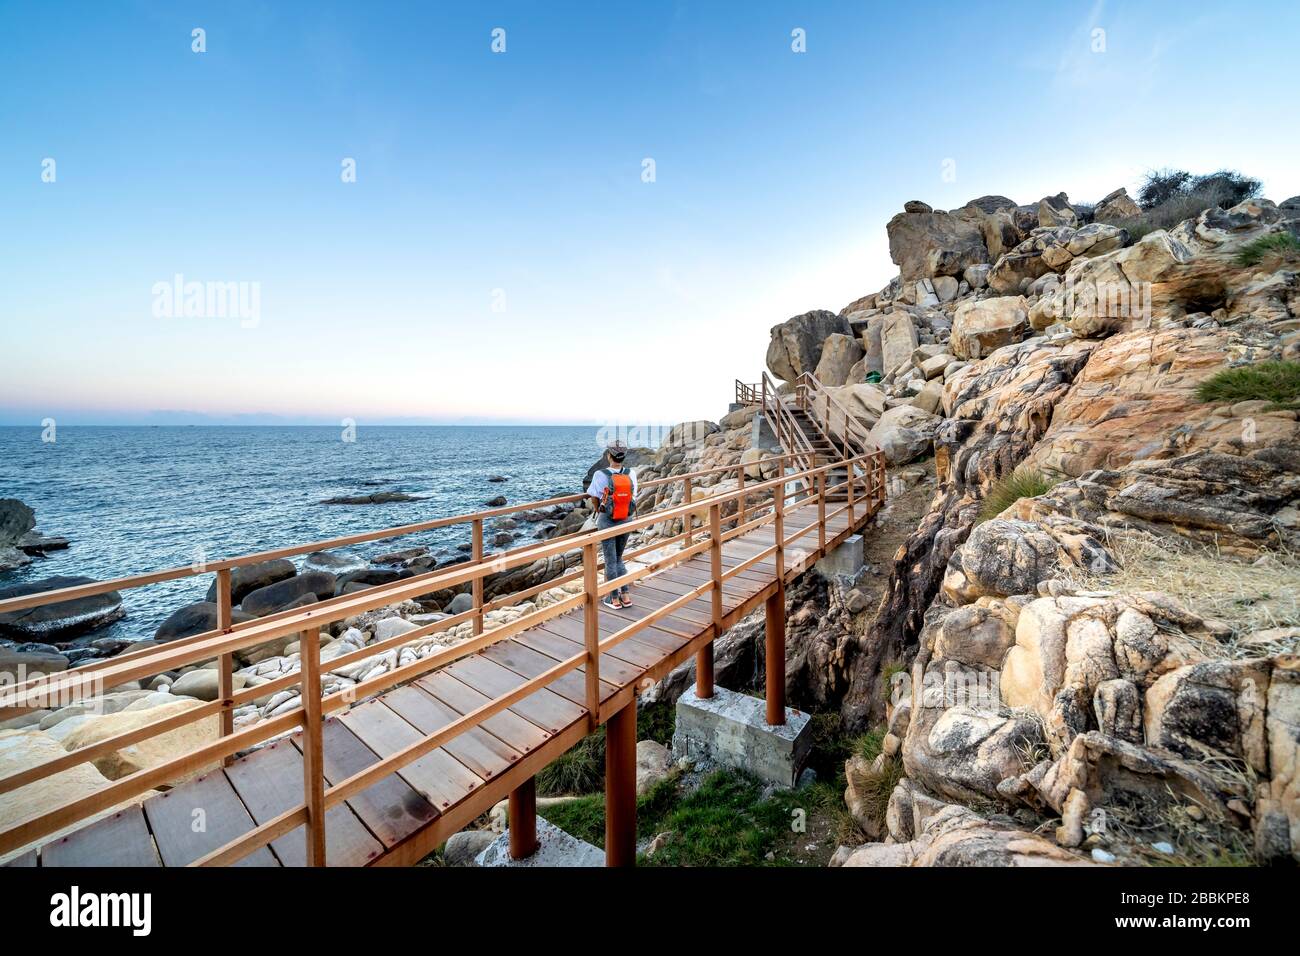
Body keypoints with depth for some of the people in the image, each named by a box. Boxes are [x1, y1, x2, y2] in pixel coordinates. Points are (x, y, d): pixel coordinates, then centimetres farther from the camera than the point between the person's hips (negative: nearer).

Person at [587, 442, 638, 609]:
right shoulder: (631, 474, -7)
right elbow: (633, 496, 2)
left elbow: (594, 498, -6)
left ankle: (614, 598, 18)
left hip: (607, 522, -3)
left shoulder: (600, 475, -16)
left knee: (610, 561, 9)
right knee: (619, 558, 20)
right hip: (626, 521, 4)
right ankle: (625, 595, 19)